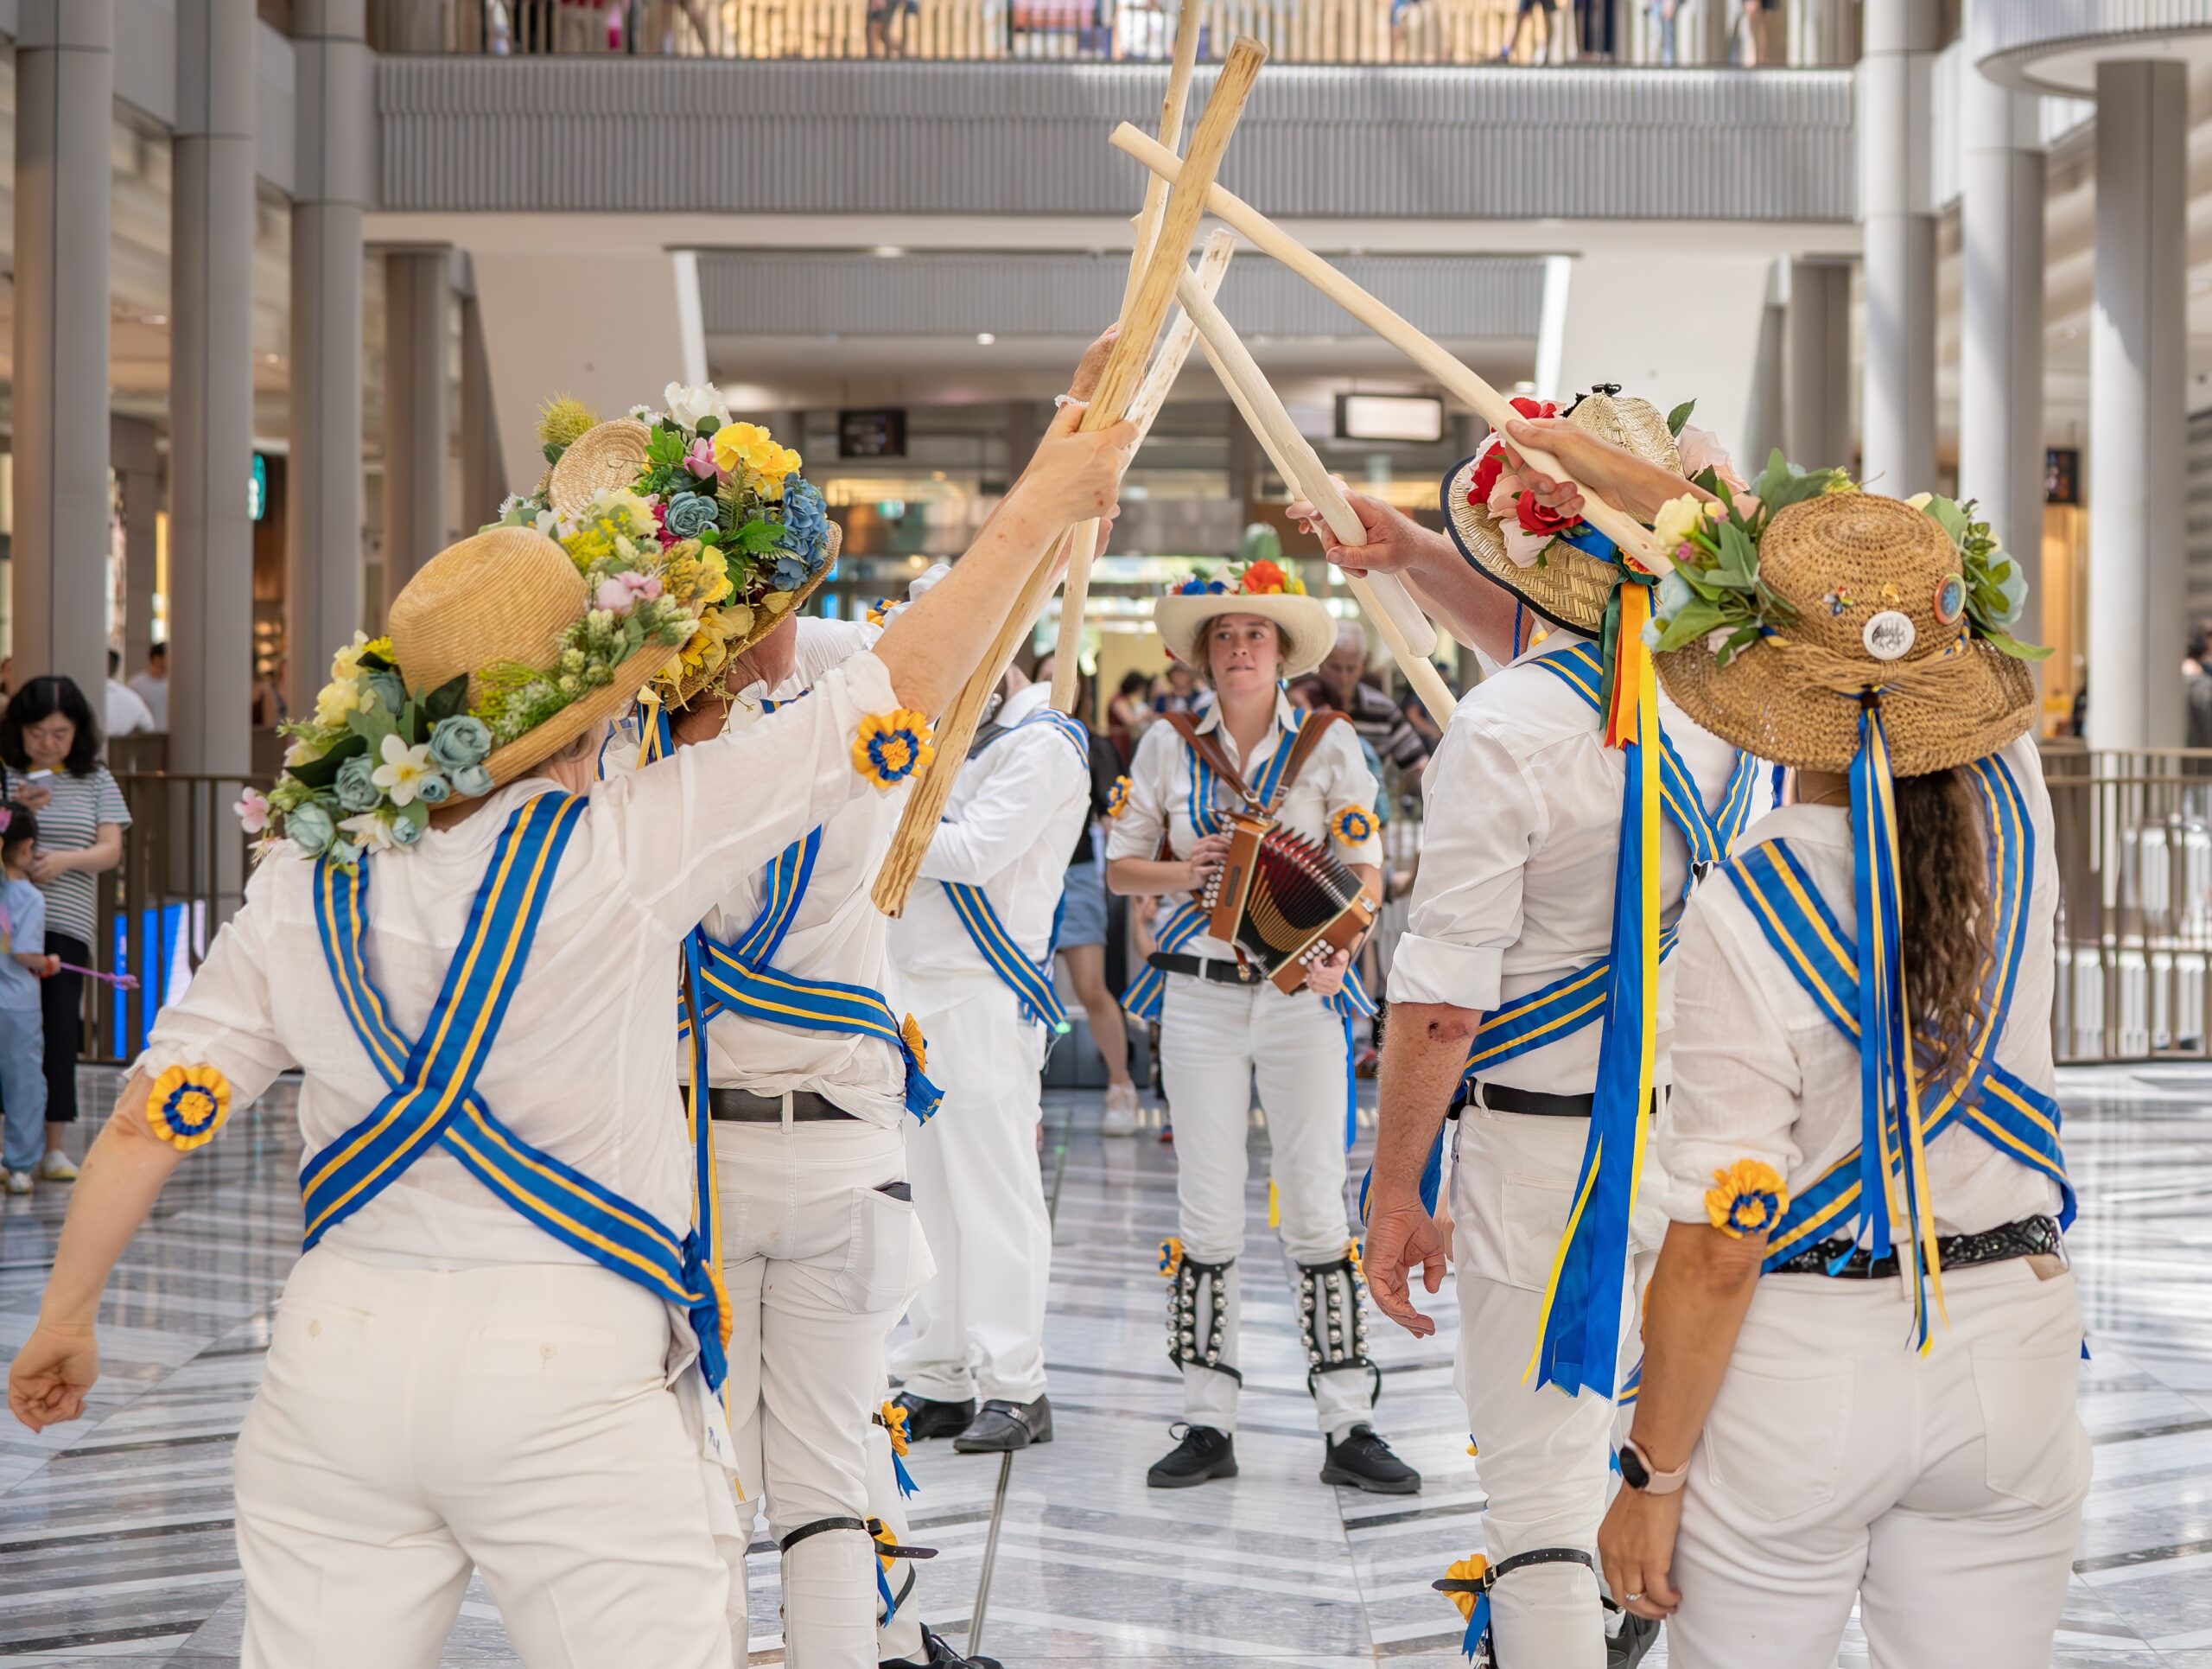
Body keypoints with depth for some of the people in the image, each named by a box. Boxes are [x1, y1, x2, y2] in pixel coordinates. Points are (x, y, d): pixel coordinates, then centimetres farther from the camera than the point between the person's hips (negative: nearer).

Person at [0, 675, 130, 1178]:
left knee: (59, 1027, -1)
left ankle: (53, 1148, 4)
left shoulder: (95, 781, 10)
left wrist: (65, 858, -12)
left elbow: (111, 850, 5)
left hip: (66, 922, 2)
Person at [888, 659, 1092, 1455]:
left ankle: (1014, 1386, -1)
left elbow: (972, 852, -19)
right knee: (930, 1192, 9)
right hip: (918, 990, 9)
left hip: (986, 995, -9)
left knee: (994, 1192, -6)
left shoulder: (1042, 745, -9)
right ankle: (941, 1379, 14)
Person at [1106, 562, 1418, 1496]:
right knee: (1207, 1212, 3)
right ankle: (1208, 1426, 10)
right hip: (1200, 992, 1)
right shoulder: (1169, 747, 5)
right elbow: (1118, 866, 10)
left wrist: (1337, 946, -20)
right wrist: (1182, 870, -12)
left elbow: (1366, 870, -1)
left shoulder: (1328, 744, 1)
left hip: (1301, 994, -1)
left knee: (1317, 1208, -1)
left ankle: (1347, 1428, 4)